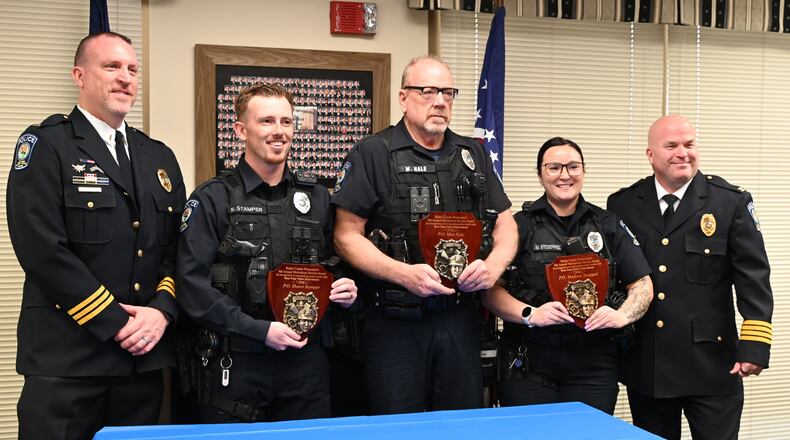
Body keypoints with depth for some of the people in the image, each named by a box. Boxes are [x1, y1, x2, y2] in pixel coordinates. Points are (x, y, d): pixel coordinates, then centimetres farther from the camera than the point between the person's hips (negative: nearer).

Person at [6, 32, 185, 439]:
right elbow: (43, 249, -15)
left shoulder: (159, 156, 14)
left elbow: (178, 248, 11)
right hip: (66, 358, -5)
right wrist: (116, 324, -15)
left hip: (144, 356, 5)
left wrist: (162, 310, -7)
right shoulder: (45, 145, -5)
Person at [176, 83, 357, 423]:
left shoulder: (316, 197, 10)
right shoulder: (212, 199, -4)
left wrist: (344, 290, -1)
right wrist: (260, 329, -16)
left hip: (305, 358, 4)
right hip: (235, 362, -3)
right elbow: (192, 284, -11)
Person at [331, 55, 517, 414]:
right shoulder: (372, 154, -4)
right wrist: (405, 274, -20)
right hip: (395, 323, -4)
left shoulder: (473, 155, 12)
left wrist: (494, 265, -7)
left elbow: (505, 223, 14)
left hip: (461, 320, 5)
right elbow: (346, 236, -7)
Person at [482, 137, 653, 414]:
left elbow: (642, 284, 9)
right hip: (529, 364, -2)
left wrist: (622, 316, -10)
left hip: (594, 363, 2)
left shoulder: (608, 225, 10)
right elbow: (490, 289, -4)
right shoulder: (520, 225, 2)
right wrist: (530, 314, -18)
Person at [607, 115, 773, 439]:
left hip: (712, 363, -2)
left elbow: (753, 277, -5)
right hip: (645, 367, 2)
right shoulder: (622, 205, 3)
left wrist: (755, 346, -14)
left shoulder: (732, 202, -1)